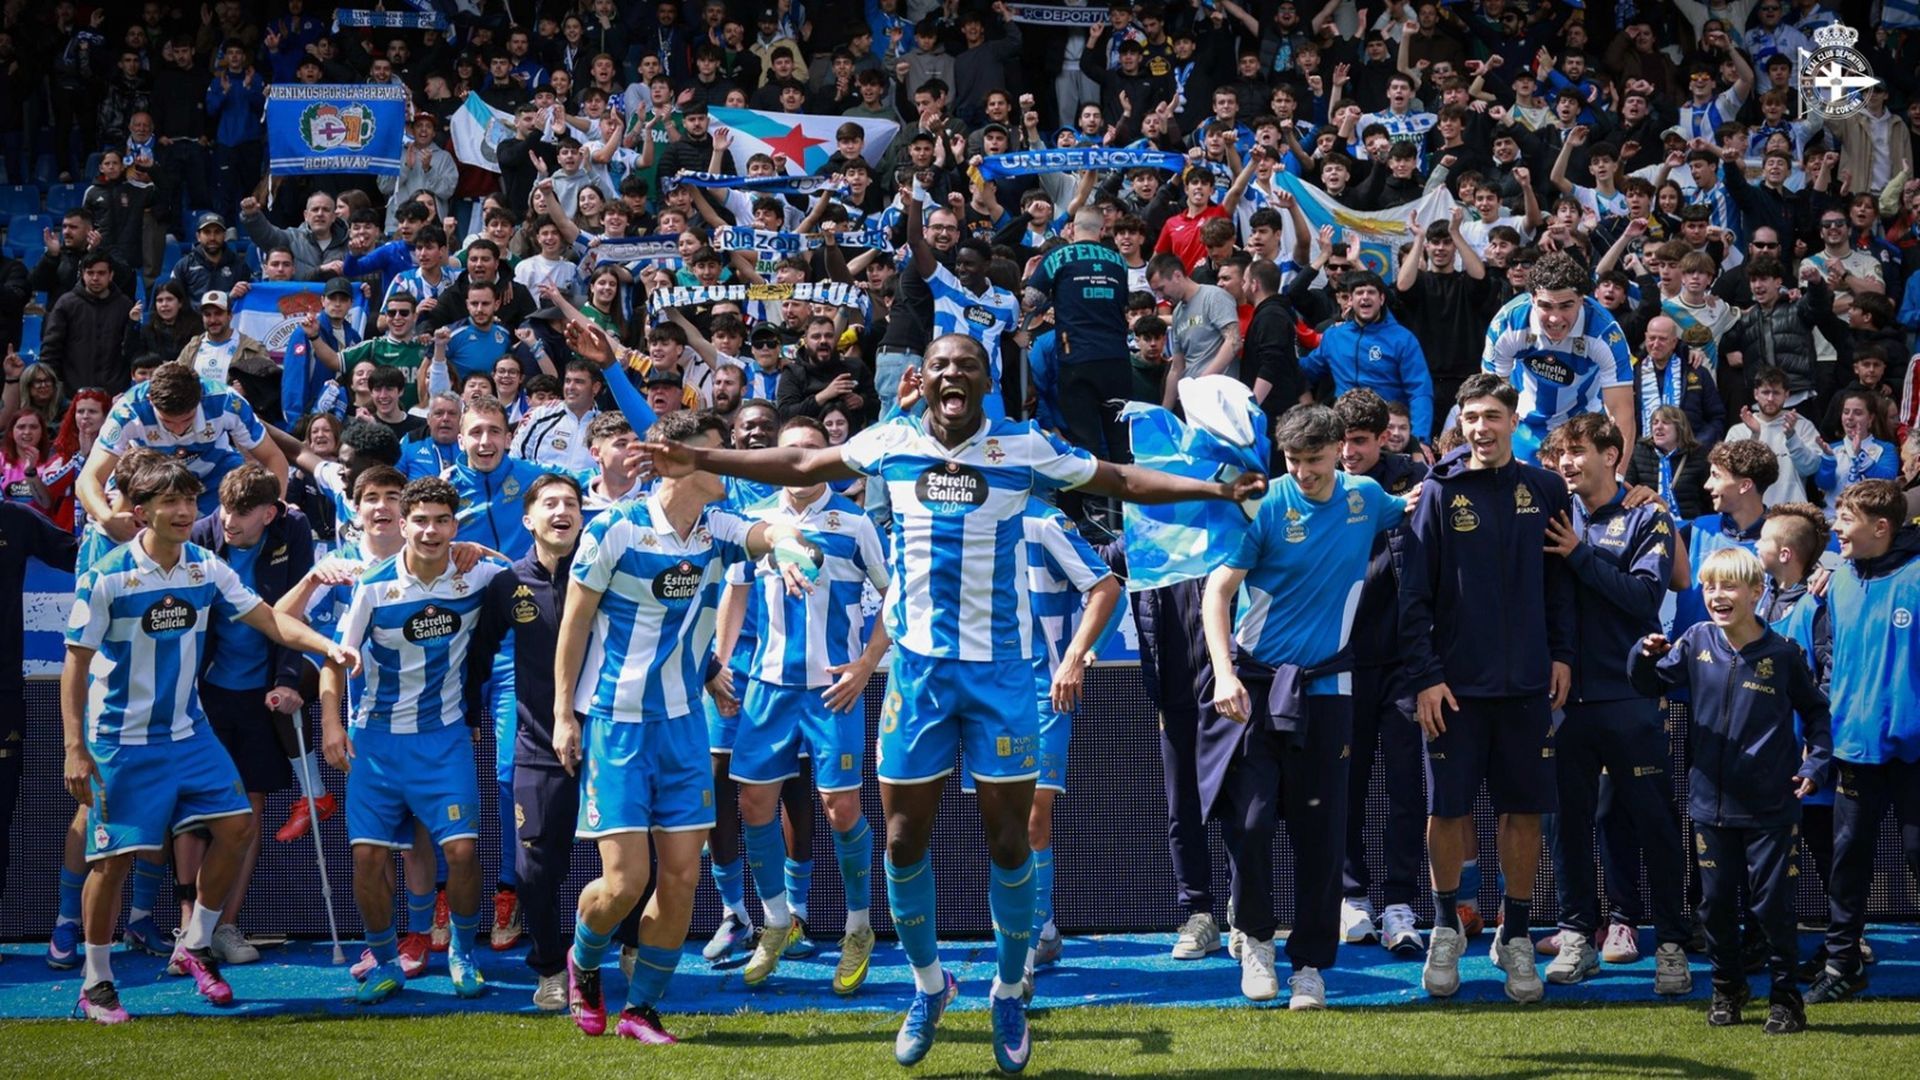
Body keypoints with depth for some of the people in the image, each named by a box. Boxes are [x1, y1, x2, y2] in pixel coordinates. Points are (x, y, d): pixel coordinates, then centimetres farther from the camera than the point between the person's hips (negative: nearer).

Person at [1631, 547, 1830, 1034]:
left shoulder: (1782, 653, -6)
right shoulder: (1697, 643, 0)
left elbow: (1814, 709, 8)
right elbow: (1649, 684, 9)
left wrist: (1816, 763, -2)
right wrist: (1646, 654, -11)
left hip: (1770, 807, -3)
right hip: (1711, 803, 3)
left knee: (1773, 902, 1)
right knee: (1716, 902, 10)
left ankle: (1785, 994, 15)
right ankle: (1727, 988, 27)